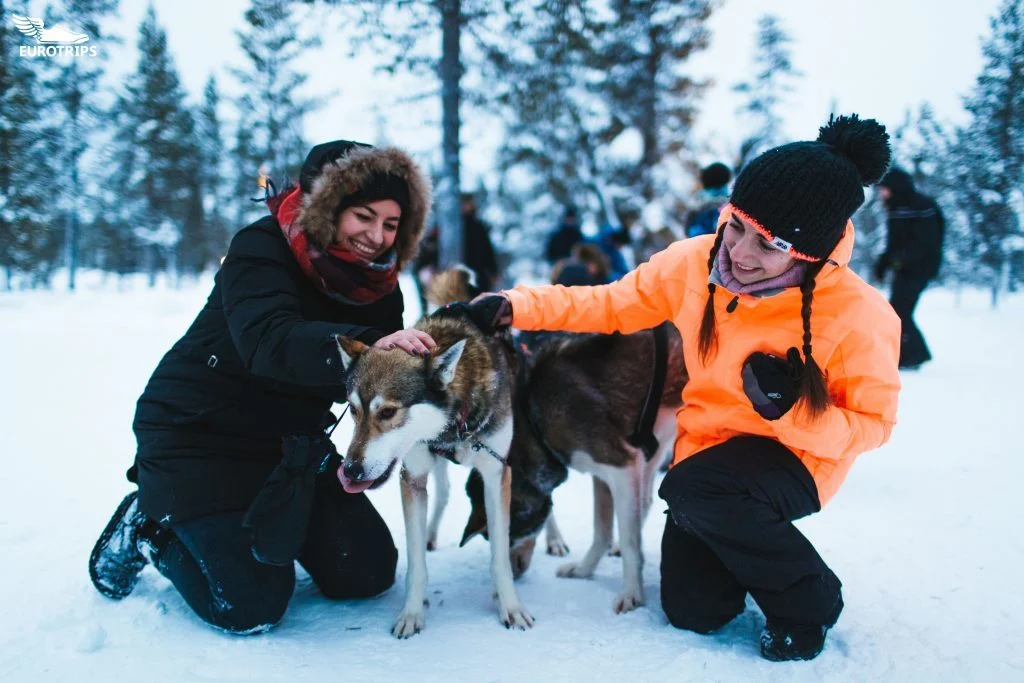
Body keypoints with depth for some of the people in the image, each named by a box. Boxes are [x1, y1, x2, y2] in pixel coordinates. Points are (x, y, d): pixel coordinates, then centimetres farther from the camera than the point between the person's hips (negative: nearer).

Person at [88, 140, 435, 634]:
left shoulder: (376, 280, -3)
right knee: (253, 607, -13)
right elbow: (267, 343, -41)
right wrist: (365, 345, -56)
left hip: (292, 439, 6)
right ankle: (149, 527, 13)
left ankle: (269, 528, 26)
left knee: (368, 571, 2)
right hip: (197, 433, -6)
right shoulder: (263, 249, -22)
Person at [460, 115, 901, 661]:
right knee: (690, 611, 3)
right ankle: (751, 540, 36)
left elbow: (871, 424, -15)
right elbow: (612, 305, -2)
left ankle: (810, 600, -8)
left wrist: (791, 407, -34)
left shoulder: (858, 317, -25)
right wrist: (517, 308, -13)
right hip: (706, 446, 4)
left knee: (692, 489, -36)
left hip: (795, 459, -4)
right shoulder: (696, 262, -15)